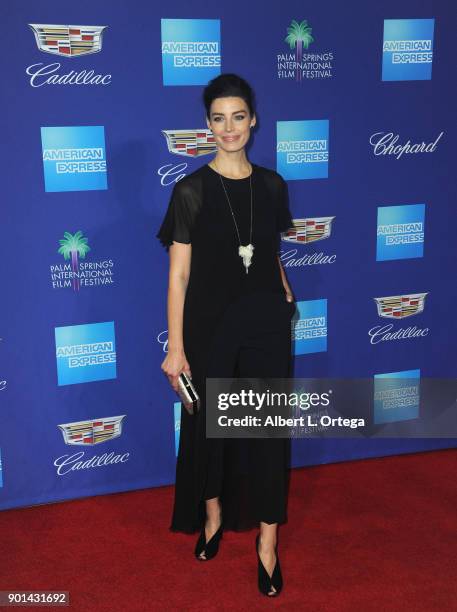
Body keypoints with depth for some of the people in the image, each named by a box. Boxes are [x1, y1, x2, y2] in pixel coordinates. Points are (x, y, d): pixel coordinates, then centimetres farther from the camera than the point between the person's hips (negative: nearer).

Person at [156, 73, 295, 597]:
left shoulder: (272, 186, 3)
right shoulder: (191, 191, -8)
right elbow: (178, 274, -8)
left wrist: (285, 295, 1)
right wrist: (175, 347, -10)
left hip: (265, 323, 2)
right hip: (210, 325, -2)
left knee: (269, 427, 6)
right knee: (209, 423, 12)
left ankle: (267, 539, 20)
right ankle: (213, 514, 37)